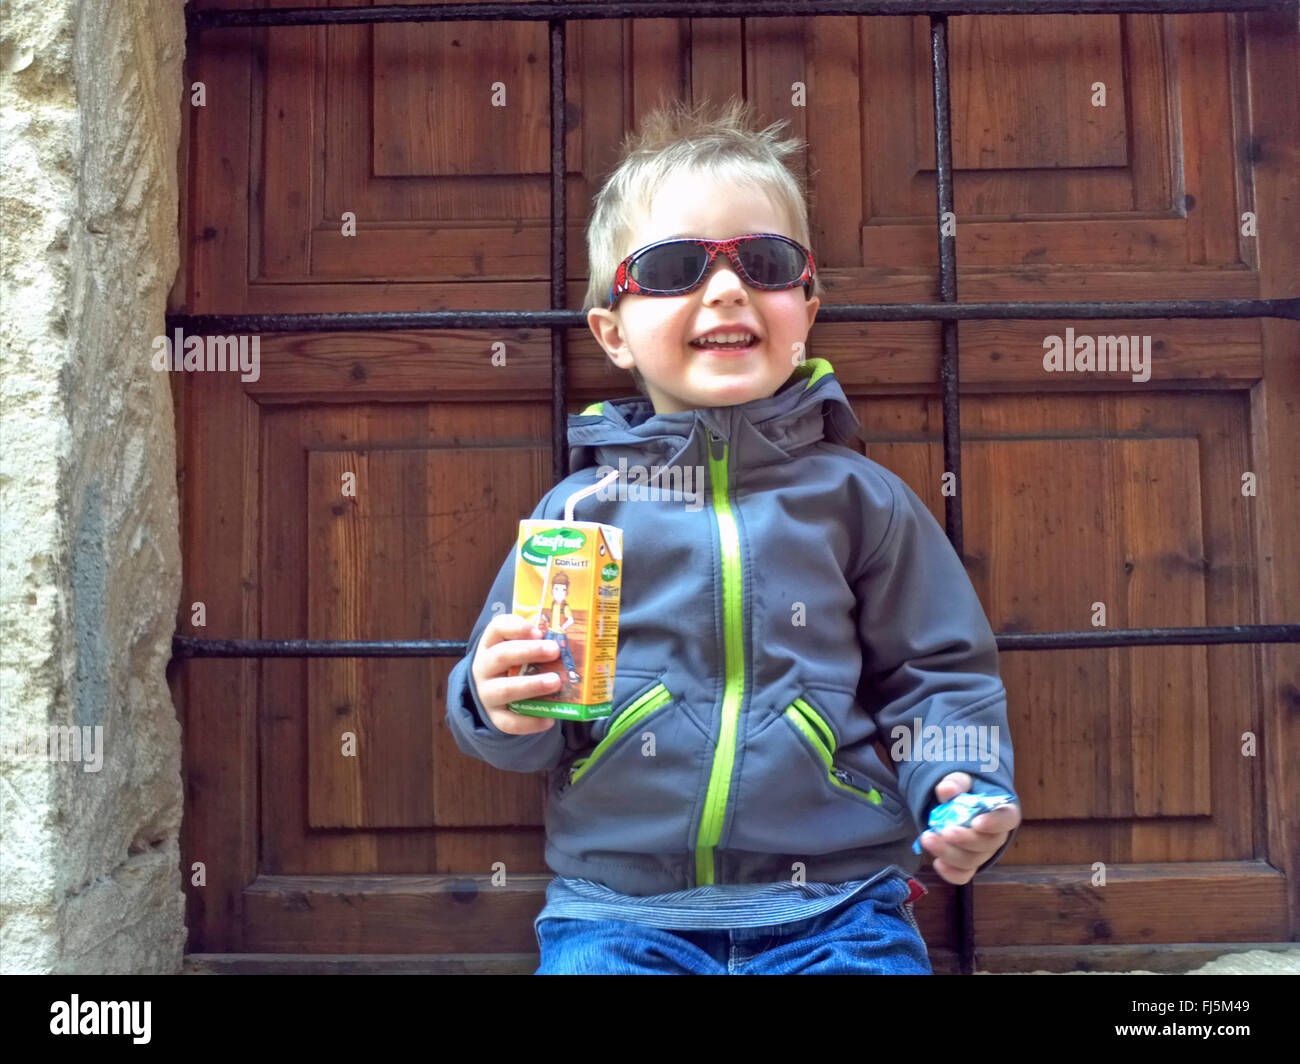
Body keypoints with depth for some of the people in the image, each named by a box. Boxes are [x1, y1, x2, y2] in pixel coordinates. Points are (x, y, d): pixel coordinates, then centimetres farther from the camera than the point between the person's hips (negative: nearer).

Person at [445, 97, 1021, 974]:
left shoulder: (857, 497, 5)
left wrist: (960, 788, -8)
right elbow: (509, 717, 9)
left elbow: (938, 674, 9)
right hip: (617, 906, 0)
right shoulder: (580, 508, 4)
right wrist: (505, 711, -12)